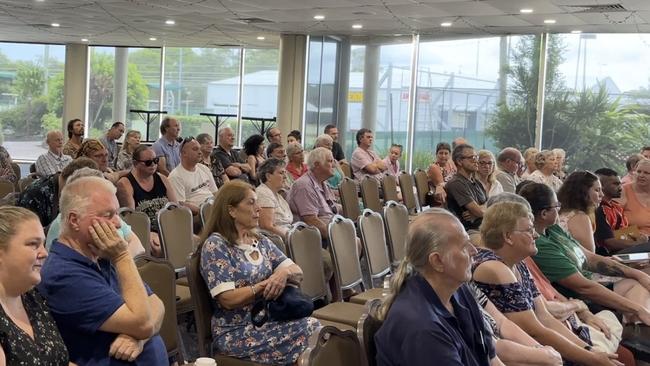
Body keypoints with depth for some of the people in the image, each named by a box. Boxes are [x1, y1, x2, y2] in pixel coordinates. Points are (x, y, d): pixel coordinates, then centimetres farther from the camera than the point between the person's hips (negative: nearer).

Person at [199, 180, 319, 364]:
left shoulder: (261, 242, 13)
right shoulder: (215, 245, -7)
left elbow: (298, 273, 7)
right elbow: (228, 299, -16)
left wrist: (285, 273, -15)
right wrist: (266, 284, -15)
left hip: (268, 320, 6)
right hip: (235, 333, -6)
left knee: (312, 326, -24)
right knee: (311, 329, -25)